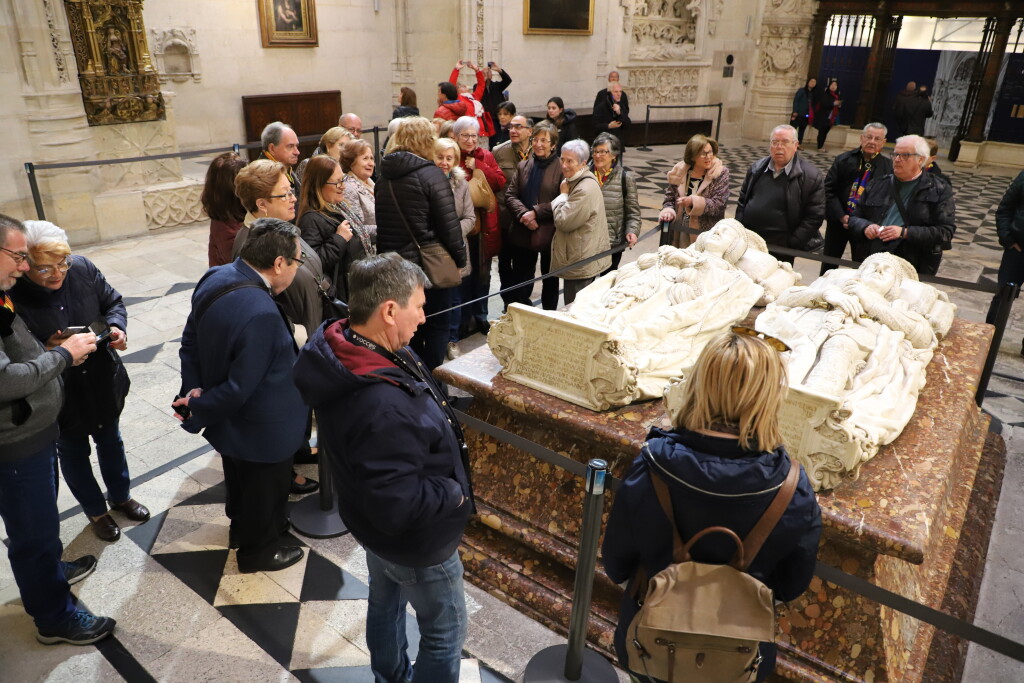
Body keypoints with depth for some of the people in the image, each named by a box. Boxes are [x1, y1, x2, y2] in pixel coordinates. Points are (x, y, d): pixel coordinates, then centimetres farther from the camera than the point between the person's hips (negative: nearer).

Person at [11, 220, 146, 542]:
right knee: (73, 454, 21)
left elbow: (113, 302, 0)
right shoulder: (11, 295, -26)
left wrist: (116, 327, -18)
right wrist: (46, 350, -33)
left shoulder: (82, 268, -16)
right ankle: (95, 511, 46)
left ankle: (121, 496, 52)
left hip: (103, 383, 3)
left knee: (110, 442, 26)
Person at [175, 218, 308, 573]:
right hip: (262, 431, -8)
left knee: (240, 481, 32)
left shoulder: (215, 278, -10)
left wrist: (193, 390, -6)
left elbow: (190, 343, -1)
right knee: (264, 489, 19)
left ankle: (241, 526, 58)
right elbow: (239, 388, -30)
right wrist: (197, 410, -15)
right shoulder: (260, 313, -38)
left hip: (229, 423, 8)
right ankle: (258, 550, 44)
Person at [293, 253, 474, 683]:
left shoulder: (340, 347, -13)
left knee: (385, 602, 32)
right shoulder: (385, 410, -42)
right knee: (445, 634, 16)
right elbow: (399, 506, -36)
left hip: (370, 519, 9)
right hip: (414, 540, -9)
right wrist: (455, 494, -20)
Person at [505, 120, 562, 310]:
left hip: (550, 234, -4)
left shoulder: (561, 168, -10)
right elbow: (510, 194, 1)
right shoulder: (523, 166, 8)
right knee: (519, 281, 11)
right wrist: (524, 214, -16)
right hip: (522, 233, 4)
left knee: (550, 282, 14)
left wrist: (536, 212, -19)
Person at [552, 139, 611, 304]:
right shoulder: (574, 182, 13)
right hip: (576, 260, 11)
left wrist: (563, 194, -9)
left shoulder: (586, 189, -22)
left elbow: (563, 221, -20)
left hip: (582, 263, -11)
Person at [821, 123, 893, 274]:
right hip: (838, 221, 1)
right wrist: (841, 216, -13)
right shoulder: (844, 160, 0)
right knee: (829, 264, 11)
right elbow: (829, 189, -4)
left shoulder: (888, 167, -4)